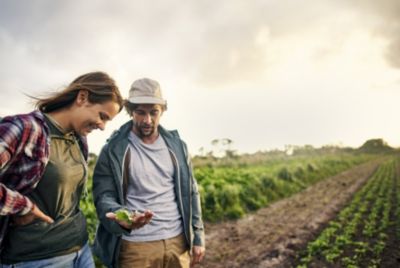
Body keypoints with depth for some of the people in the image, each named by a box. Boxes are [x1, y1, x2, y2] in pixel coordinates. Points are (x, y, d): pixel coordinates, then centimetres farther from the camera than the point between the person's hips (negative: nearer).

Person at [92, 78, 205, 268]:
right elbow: (103, 196, -8)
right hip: (135, 246, -3)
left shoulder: (176, 145, 4)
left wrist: (198, 236, 5)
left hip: (178, 241, 3)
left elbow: (190, 192, 8)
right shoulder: (113, 150, -6)